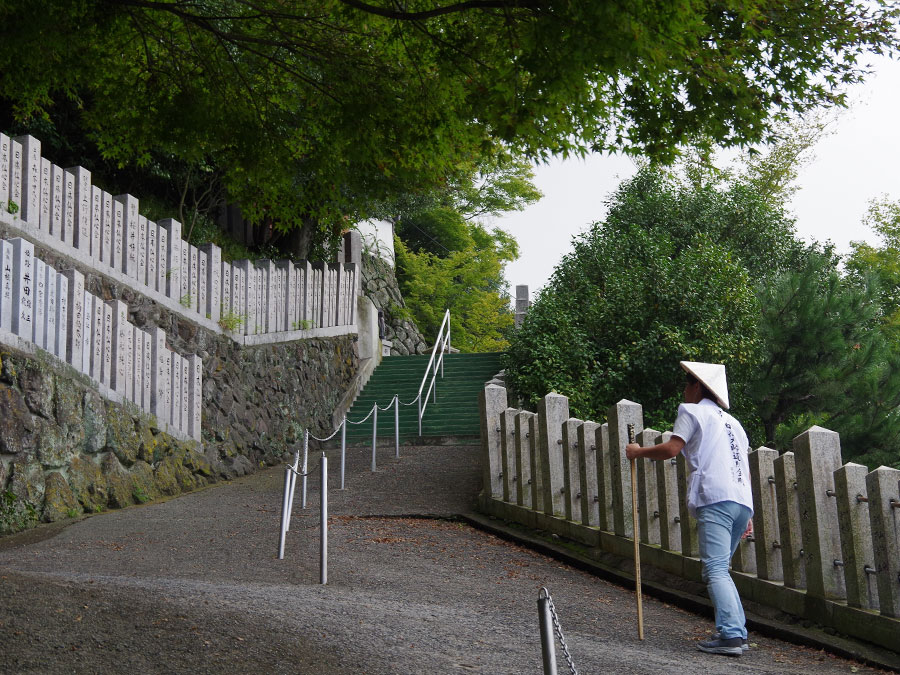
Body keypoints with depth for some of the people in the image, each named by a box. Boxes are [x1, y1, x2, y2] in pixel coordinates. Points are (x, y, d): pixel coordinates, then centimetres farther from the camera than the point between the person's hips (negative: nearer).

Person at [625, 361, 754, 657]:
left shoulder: (692, 411, 6)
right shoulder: (732, 421, 30)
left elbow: (672, 448, -7)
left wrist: (638, 452, 9)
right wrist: (748, 516, 25)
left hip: (716, 499, -8)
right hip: (743, 501, 8)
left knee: (715, 570, -12)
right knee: (720, 569, 14)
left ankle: (731, 635, -20)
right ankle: (738, 632, 9)